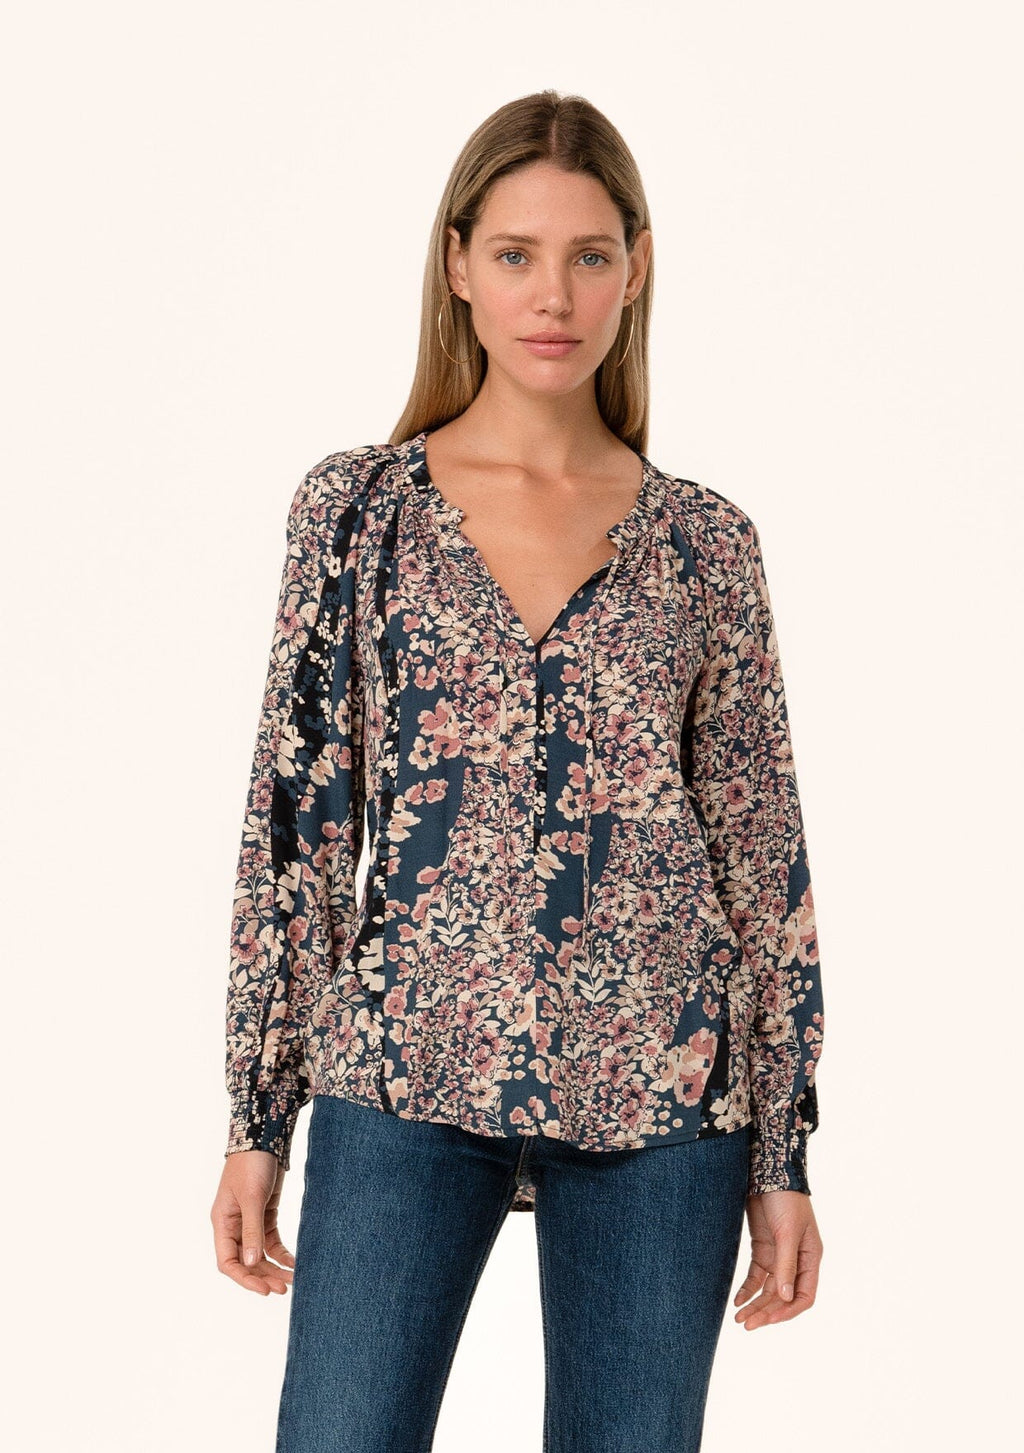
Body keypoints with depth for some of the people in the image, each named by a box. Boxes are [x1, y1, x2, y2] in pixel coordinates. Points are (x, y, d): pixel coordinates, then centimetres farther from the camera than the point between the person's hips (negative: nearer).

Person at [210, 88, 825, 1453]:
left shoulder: (705, 541, 4)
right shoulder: (358, 505, 2)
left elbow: (765, 859, 6)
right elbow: (295, 822, 3)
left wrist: (783, 1155, 5)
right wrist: (256, 1121, 2)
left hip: (658, 1093, 1)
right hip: (401, 1082, -1)